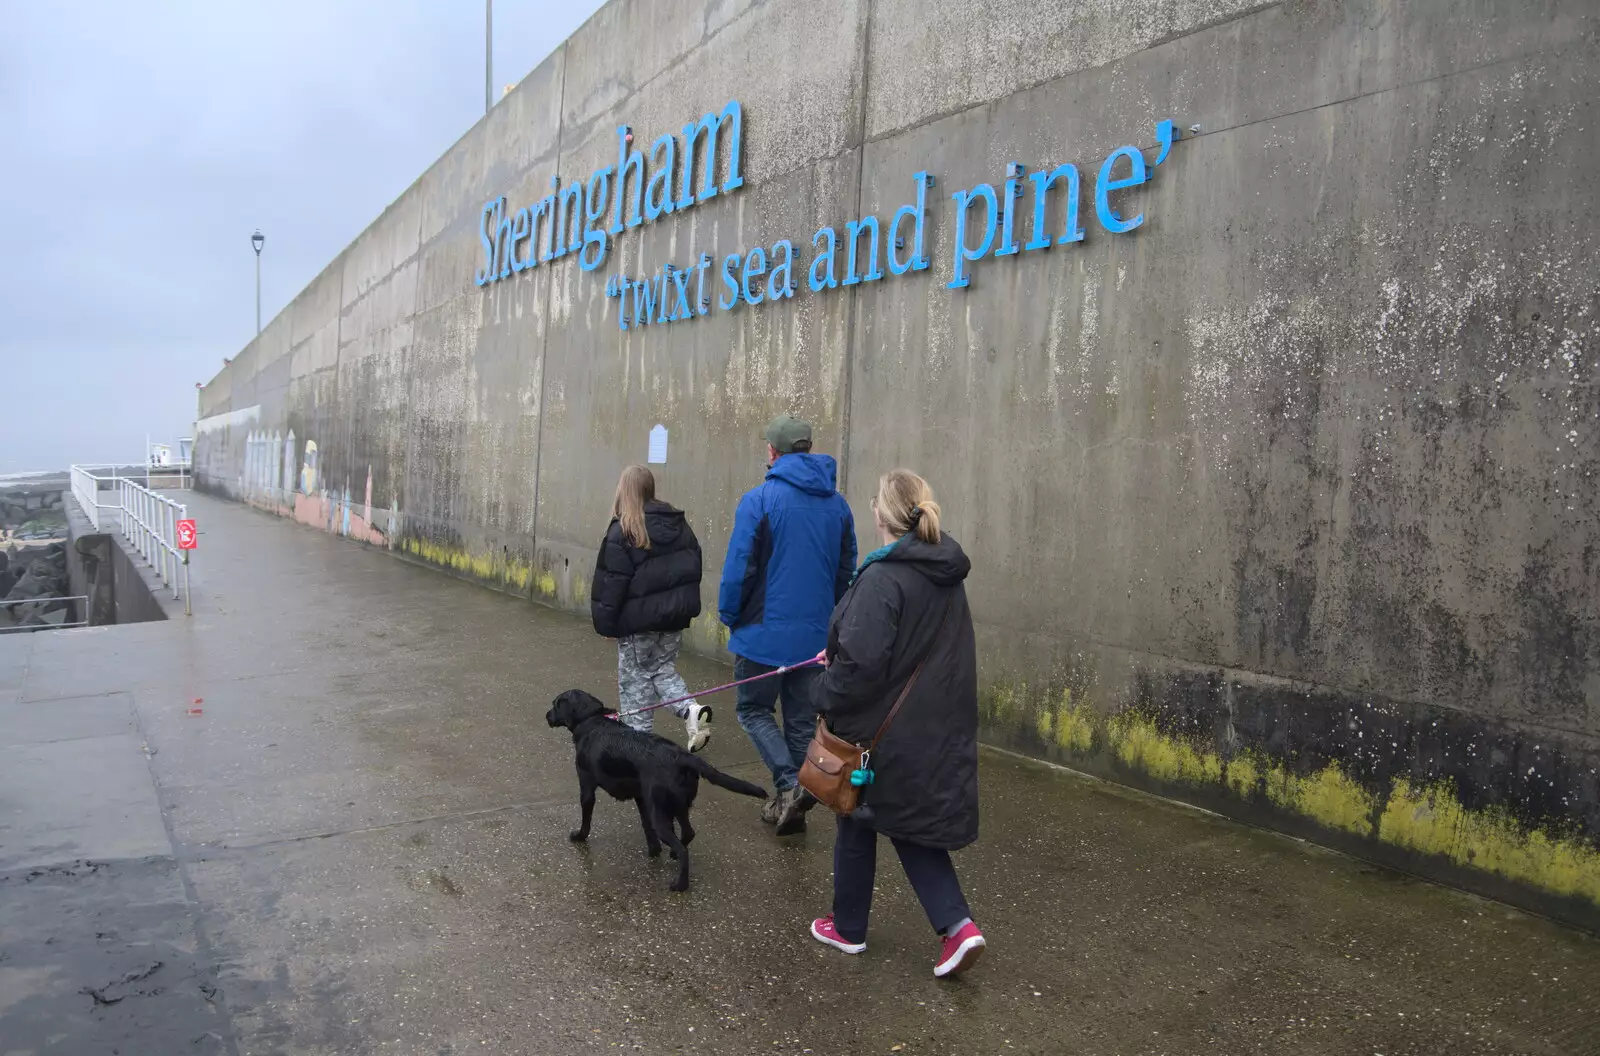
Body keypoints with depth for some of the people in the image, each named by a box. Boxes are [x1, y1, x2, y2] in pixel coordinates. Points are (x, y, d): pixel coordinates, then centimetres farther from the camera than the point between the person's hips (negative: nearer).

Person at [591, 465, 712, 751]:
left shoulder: (622, 532, -15)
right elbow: (694, 569, 10)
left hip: (639, 620, -5)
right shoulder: (680, 526, 4)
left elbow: (611, 583, -15)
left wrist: (605, 622, -6)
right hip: (674, 616, 5)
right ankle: (691, 709, -3)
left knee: (636, 678, 8)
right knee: (664, 668, 19)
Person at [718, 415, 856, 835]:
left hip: (765, 631, -5)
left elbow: (739, 567, -13)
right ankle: (790, 807, 20)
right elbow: (846, 569, 10)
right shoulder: (837, 504, 5)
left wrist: (729, 615, 1)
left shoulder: (759, 500, -13)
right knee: (802, 719, 14)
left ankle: (789, 784, -7)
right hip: (815, 635, 5)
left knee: (754, 710, 11)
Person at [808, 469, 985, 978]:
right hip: (937, 730, 7)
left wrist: (827, 696, -10)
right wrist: (837, 655, 17)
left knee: (857, 824, 14)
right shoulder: (946, 576, 4)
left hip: (883, 731, -7)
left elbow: (861, 662, -29)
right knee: (914, 825, 19)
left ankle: (848, 926, 32)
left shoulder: (883, 578, -23)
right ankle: (957, 924, 6)